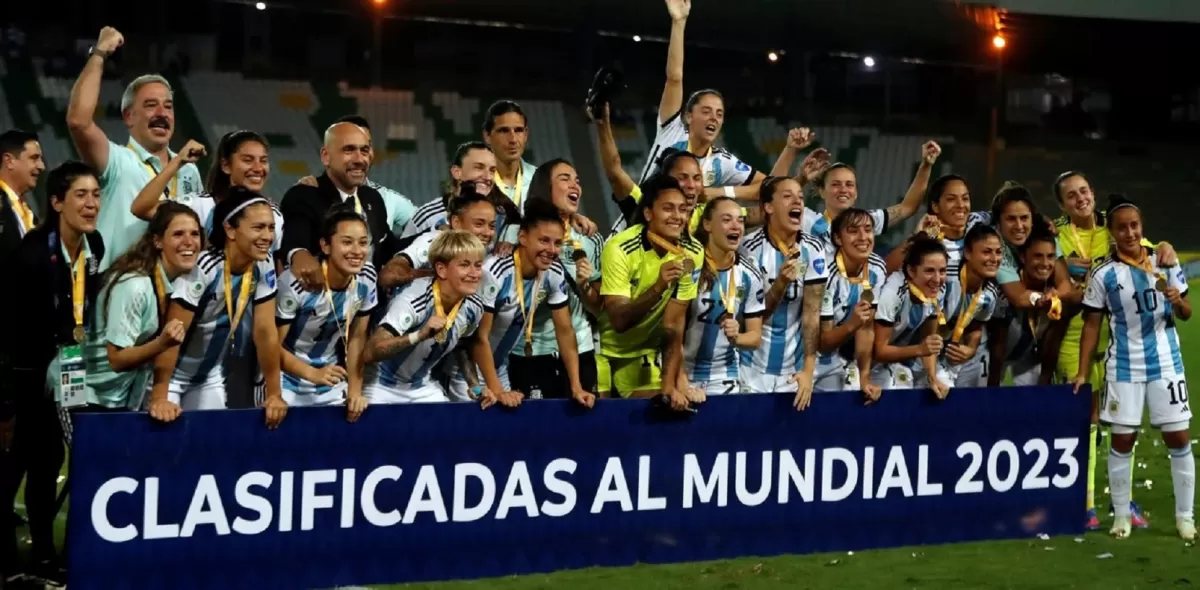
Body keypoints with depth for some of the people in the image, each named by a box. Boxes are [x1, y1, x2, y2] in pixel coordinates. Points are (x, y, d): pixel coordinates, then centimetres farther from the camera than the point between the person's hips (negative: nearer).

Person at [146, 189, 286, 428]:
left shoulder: (264, 268, -12)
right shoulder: (203, 268, -28)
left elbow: (266, 331, -6)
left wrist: (274, 394, -9)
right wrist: (159, 398, -35)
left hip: (210, 378, 5)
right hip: (170, 375, -5)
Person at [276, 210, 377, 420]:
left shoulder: (366, 279, -11)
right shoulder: (295, 283, -26)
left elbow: (357, 337, 0)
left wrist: (355, 391, -6)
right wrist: (312, 374, -30)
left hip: (332, 386, 4)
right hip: (288, 384, -4)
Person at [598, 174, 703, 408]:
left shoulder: (692, 252, -13)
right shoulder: (620, 249, -25)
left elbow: (674, 325, -11)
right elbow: (619, 321, -30)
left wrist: (669, 385, -18)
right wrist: (658, 287, -44)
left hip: (643, 352, 3)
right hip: (601, 348, -3)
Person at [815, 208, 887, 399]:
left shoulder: (877, 269, -7)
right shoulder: (827, 274, -24)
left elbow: (867, 328, -3)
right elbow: (823, 343, -19)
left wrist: (865, 378, -8)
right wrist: (852, 325, -36)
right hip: (811, 364, -5)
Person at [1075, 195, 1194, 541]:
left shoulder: (1164, 261, 0)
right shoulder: (1103, 274, -5)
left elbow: (1185, 314, 7)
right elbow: (1092, 324, 1)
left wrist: (1178, 302, -16)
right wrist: (1082, 372, -3)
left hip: (1166, 364, 1)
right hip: (1124, 368, -1)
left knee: (1178, 439, 1)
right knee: (1122, 441, 2)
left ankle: (1185, 516, 11)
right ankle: (1121, 516, 13)